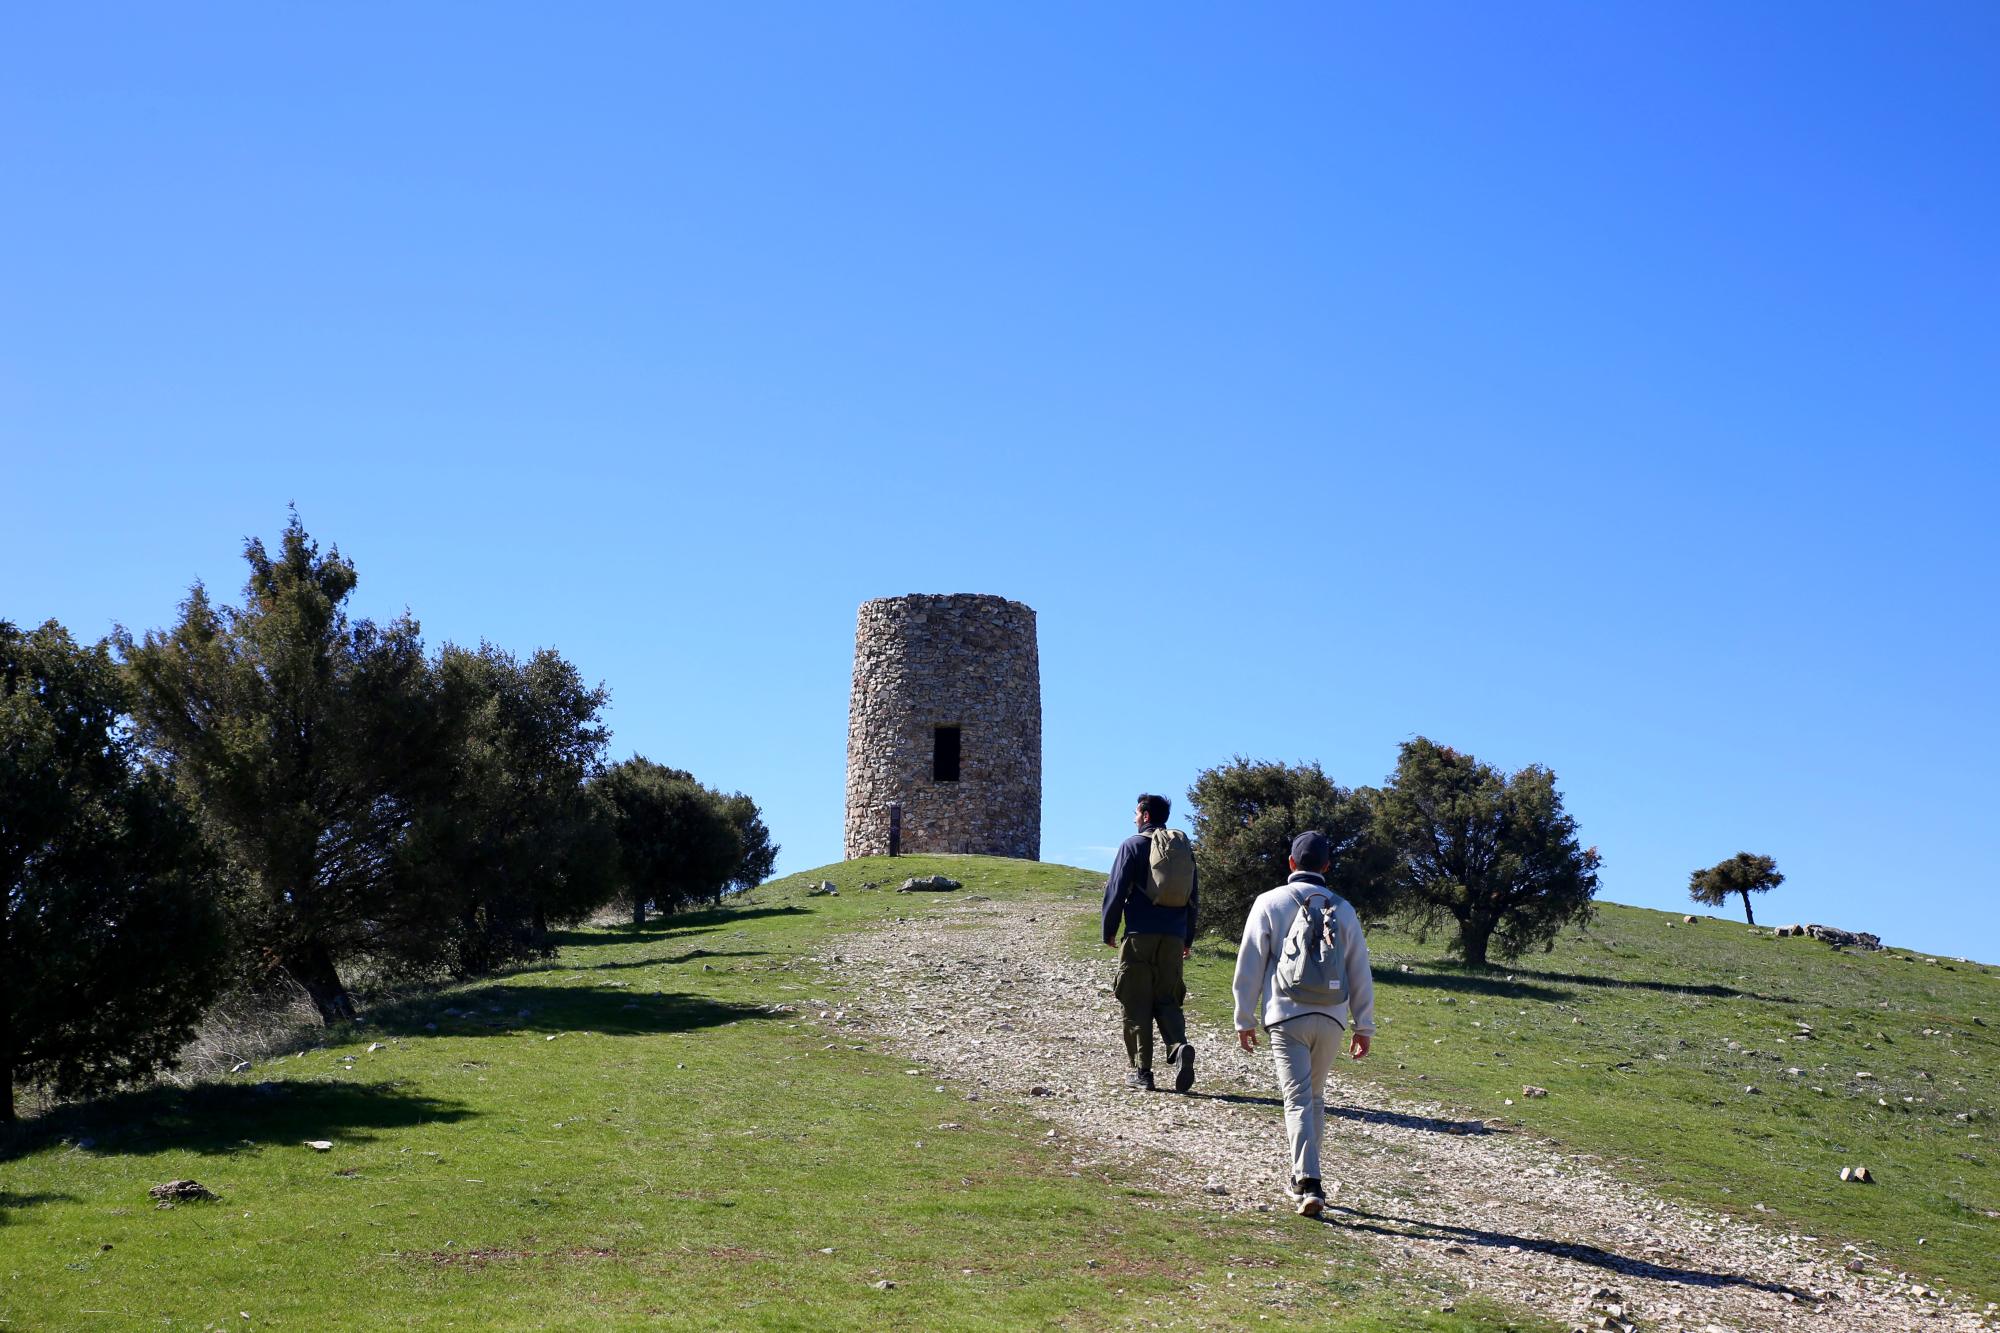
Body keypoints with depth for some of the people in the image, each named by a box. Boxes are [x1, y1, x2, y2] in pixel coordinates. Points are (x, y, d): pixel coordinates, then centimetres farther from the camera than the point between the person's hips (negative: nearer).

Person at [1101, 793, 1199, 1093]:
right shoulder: (1183, 848, 13)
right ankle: (1179, 1047, -18)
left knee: (1137, 1004, 2)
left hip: (1140, 935, -4)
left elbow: (1116, 891, -6)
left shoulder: (1133, 845, -2)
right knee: (1166, 1000, 9)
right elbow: (1193, 895, 16)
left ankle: (1141, 1070, 1)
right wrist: (1188, 938, 23)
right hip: (1173, 938, 4)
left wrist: (1109, 931, 4)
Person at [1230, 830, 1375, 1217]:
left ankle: (1308, 1184, -18)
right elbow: (1360, 973, 12)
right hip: (1331, 1017, 3)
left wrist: (1245, 1019, 7)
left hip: (1286, 1016, -3)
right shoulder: (1342, 909, 10)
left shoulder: (1270, 903, 1)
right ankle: (1303, 1178, 26)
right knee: (1315, 1097, 18)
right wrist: (1364, 1027, 18)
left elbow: (1249, 966, 0)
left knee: (1298, 1100, -5)